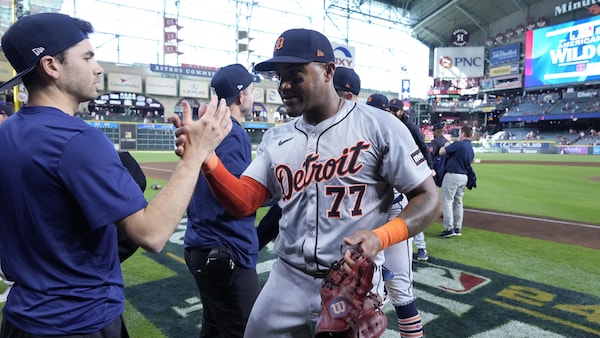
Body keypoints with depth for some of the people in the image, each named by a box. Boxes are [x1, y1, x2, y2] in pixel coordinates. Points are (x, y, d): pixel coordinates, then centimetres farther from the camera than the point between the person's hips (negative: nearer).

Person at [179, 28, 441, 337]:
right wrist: (206, 158, -18)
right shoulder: (276, 139, 4)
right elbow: (243, 203, -1)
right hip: (287, 280, 4)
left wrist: (379, 237, -24)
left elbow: (428, 199, -7)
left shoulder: (379, 126, -10)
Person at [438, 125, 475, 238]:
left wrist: (446, 145, 7)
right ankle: (458, 228, 19)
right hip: (463, 177, 8)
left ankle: (449, 229, -6)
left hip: (452, 175, -8)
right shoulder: (472, 150, 12)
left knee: (447, 201, -4)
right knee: (458, 202, 15)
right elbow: (468, 164, 17)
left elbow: (441, 152, -14)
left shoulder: (458, 144, -15)